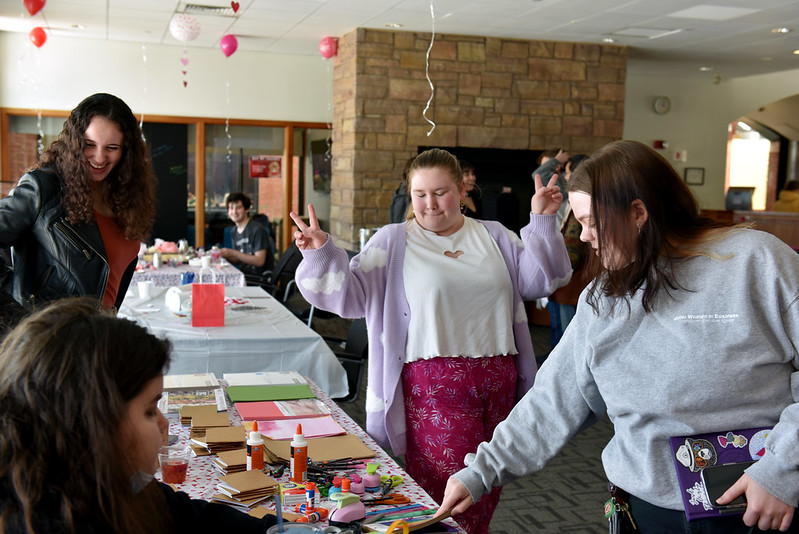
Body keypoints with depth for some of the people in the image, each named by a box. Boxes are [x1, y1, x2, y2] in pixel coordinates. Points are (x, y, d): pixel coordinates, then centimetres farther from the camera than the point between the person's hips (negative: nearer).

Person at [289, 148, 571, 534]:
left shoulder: (494, 237, 11)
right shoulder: (392, 242, 1)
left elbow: (538, 280, 6)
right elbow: (351, 295, -5)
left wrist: (542, 221, -2)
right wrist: (322, 253, -20)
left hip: (498, 380, 4)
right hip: (433, 383, -4)